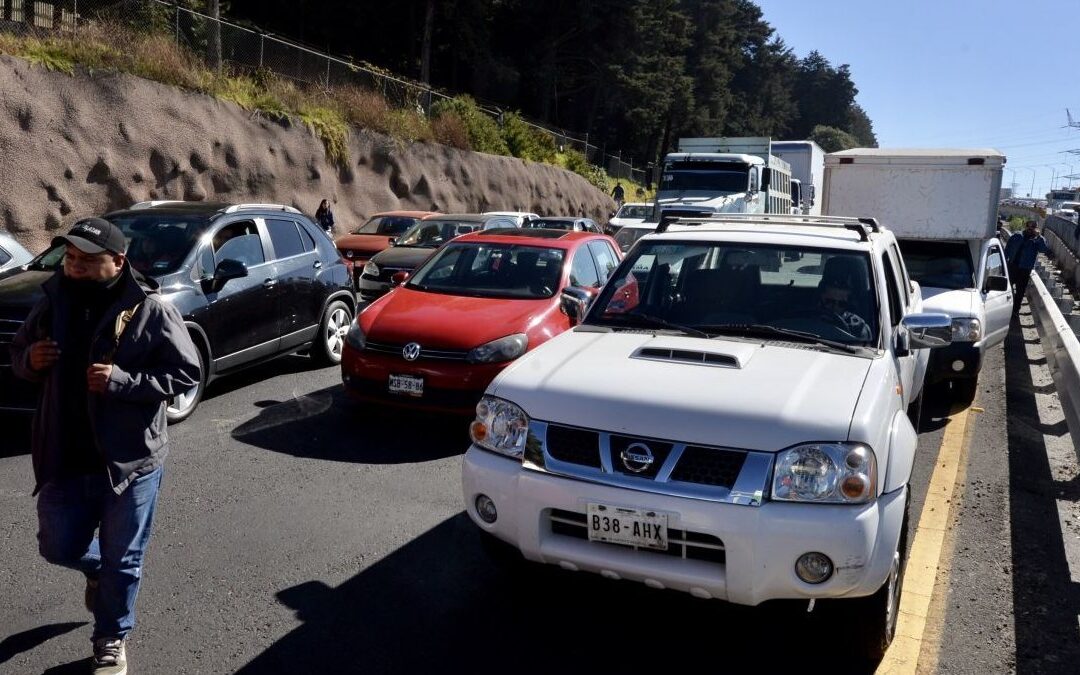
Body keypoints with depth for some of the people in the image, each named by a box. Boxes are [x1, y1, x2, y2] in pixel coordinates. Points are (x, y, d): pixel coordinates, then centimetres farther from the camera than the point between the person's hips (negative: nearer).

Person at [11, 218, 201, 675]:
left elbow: (186, 374, -13)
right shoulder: (53, 303, 1)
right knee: (58, 546, 17)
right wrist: (29, 359, -9)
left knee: (122, 560, 9)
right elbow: (18, 354, 15)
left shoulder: (150, 310, -14)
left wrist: (122, 381, -25)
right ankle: (98, 572, 52)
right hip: (65, 459, 4)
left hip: (131, 460, -4)